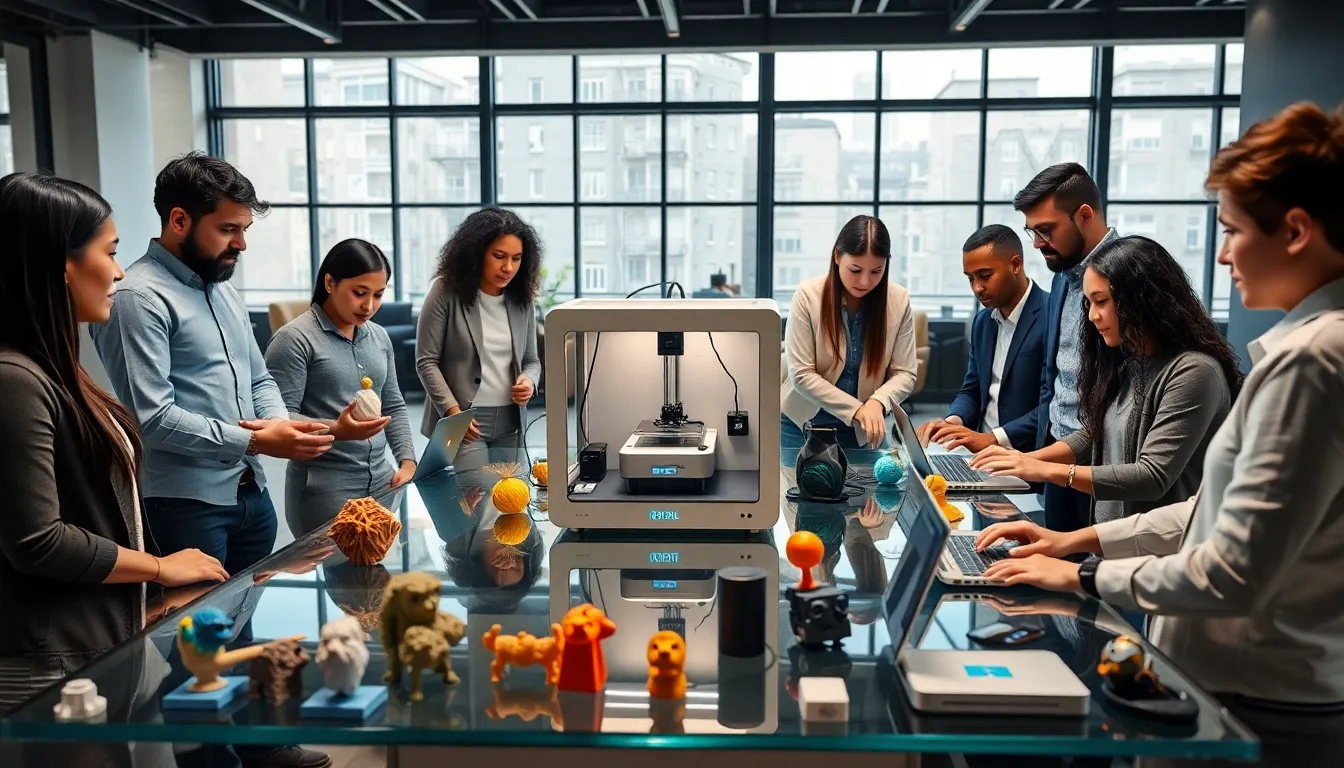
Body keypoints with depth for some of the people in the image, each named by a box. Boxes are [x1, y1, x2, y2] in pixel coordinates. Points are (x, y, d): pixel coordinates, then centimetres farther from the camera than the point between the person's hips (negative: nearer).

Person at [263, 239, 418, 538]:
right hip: (325, 490, -6)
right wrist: (336, 431, -28)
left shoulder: (380, 337, 11)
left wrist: (407, 460, 5)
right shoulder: (294, 339, -9)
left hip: (383, 484, 6)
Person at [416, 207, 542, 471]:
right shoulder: (446, 292, -7)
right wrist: (452, 410, -17)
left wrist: (529, 381, -9)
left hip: (509, 422, 5)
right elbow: (426, 361, -7)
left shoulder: (523, 300, 6)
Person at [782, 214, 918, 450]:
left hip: (863, 429, 2)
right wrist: (856, 409, -24)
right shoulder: (808, 296, -15)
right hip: (804, 424, -1)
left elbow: (904, 374, -7)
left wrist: (877, 402, -27)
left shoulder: (899, 300, -8)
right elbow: (801, 374, -17)